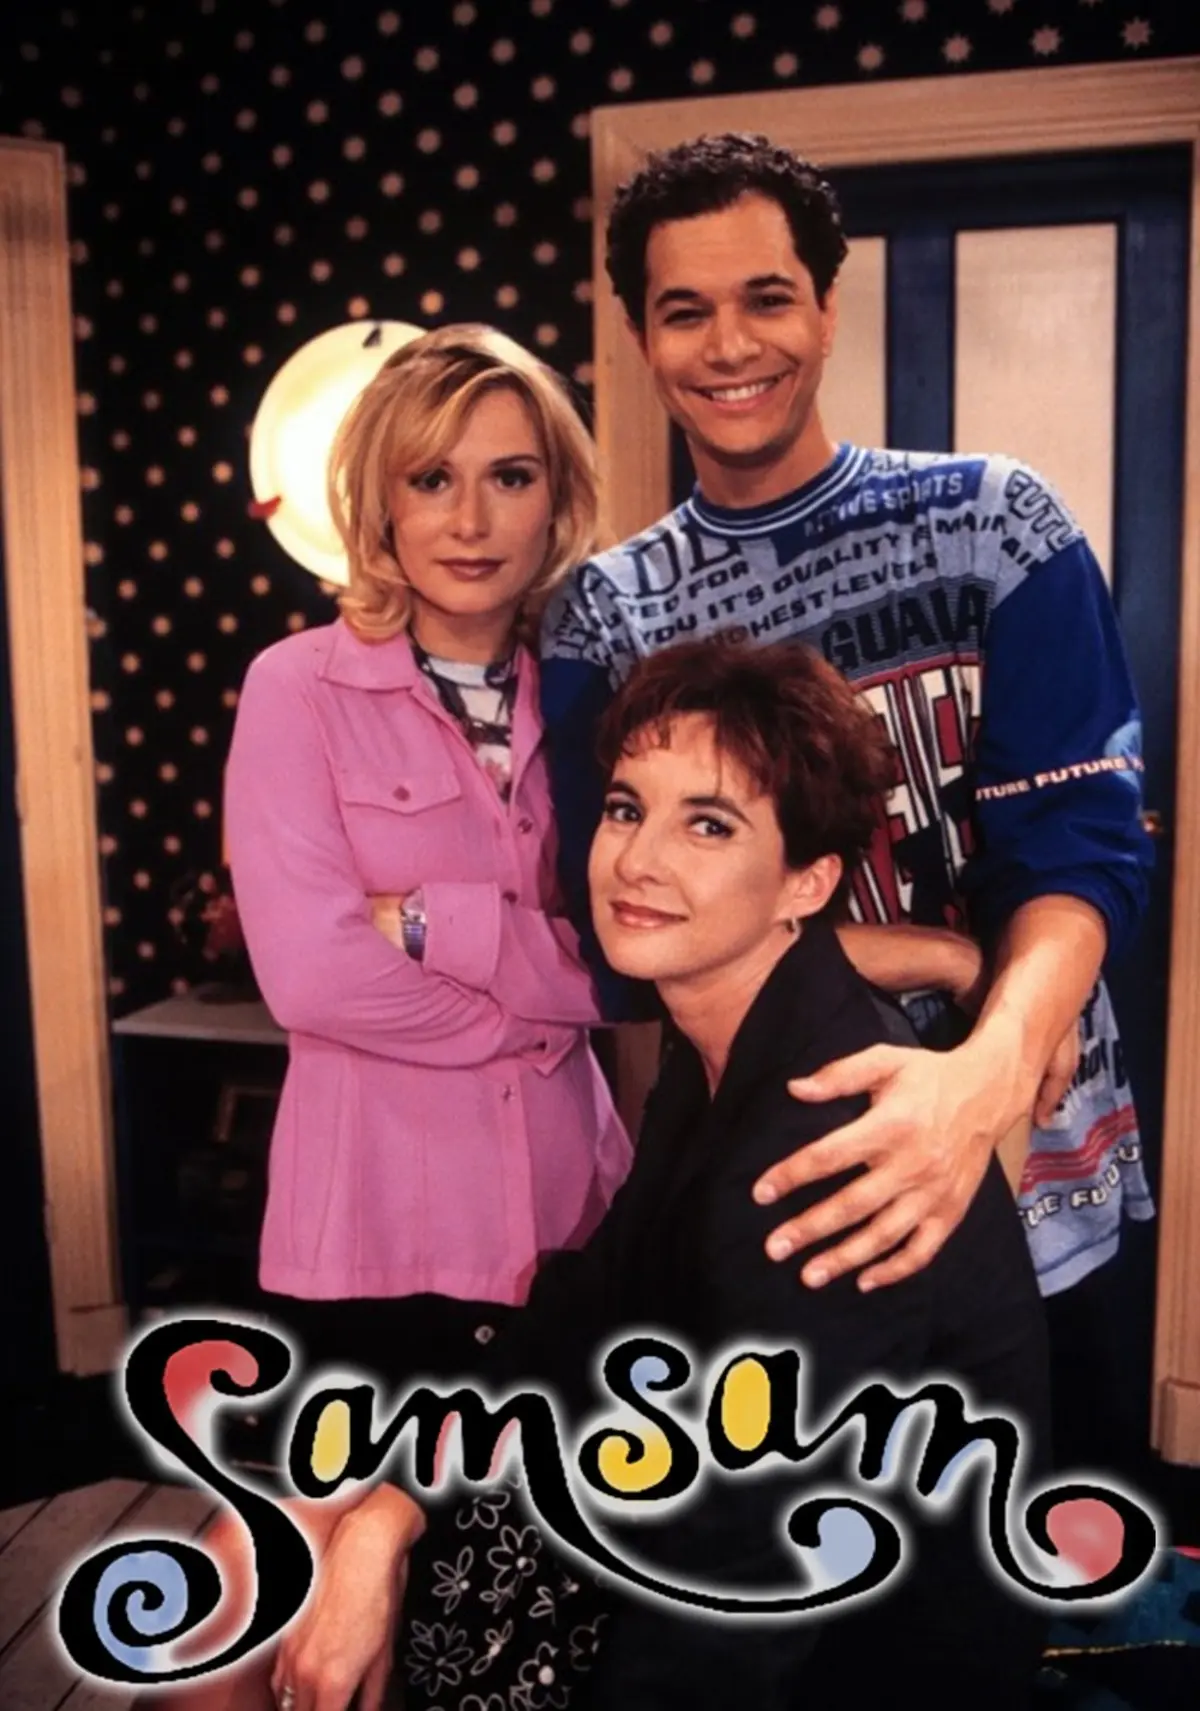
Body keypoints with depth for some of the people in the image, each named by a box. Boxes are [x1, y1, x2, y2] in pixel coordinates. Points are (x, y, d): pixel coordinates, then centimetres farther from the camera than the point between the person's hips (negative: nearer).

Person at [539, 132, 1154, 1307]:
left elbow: (1082, 838, -10)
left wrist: (988, 1062, -30)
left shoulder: (995, 522, -5)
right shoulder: (603, 618, -3)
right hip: (773, 1188, 0)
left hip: (1041, 1171, 0)